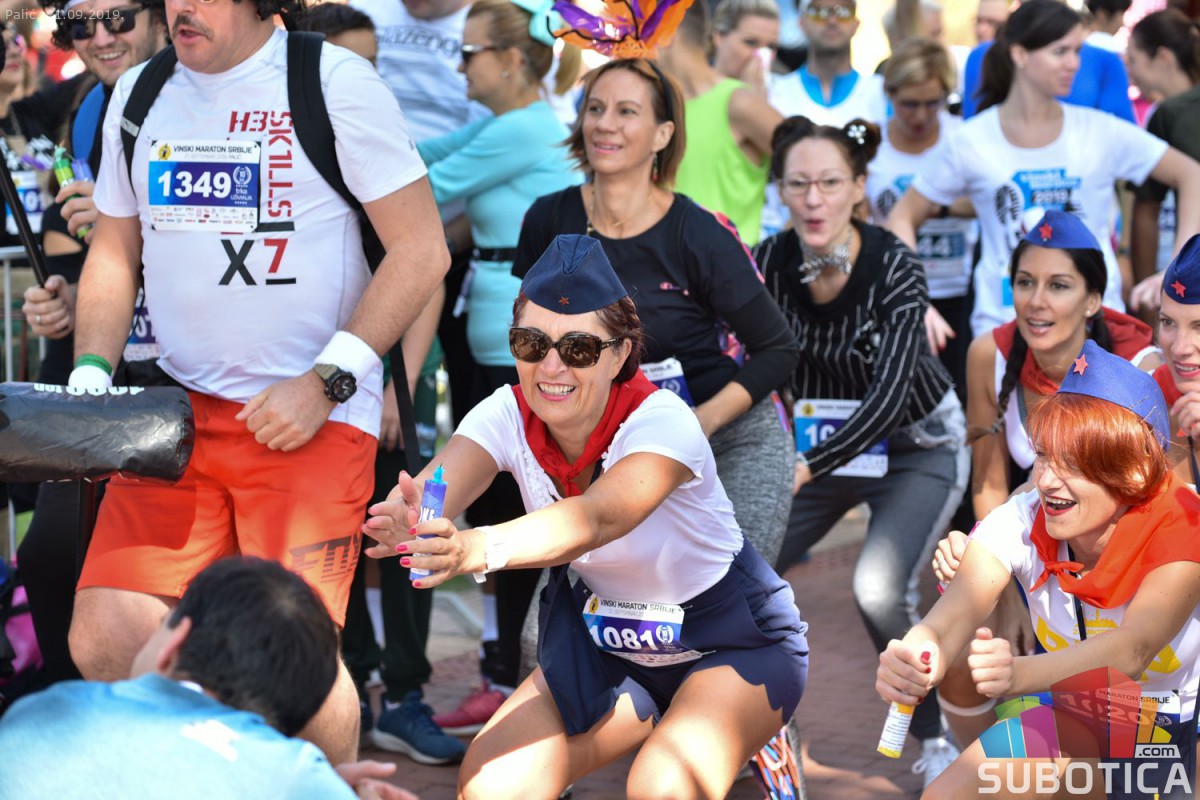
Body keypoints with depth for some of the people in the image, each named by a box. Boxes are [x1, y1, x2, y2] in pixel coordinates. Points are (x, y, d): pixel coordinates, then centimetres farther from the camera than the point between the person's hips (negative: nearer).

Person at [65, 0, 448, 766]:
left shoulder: (337, 84, -4)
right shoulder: (139, 94, 13)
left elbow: (422, 251, -5)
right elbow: (114, 251, 22)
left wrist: (326, 383, -11)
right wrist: (90, 379, 6)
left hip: (311, 418, -5)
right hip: (176, 413, 5)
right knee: (105, 643, -6)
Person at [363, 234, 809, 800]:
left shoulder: (662, 421, -28)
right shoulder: (508, 415, -13)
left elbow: (598, 517, -47)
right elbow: (437, 488, -32)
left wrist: (480, 549, -65)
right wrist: (407, 520, -57)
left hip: (731, 642, -5)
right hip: (607, 641, 5)